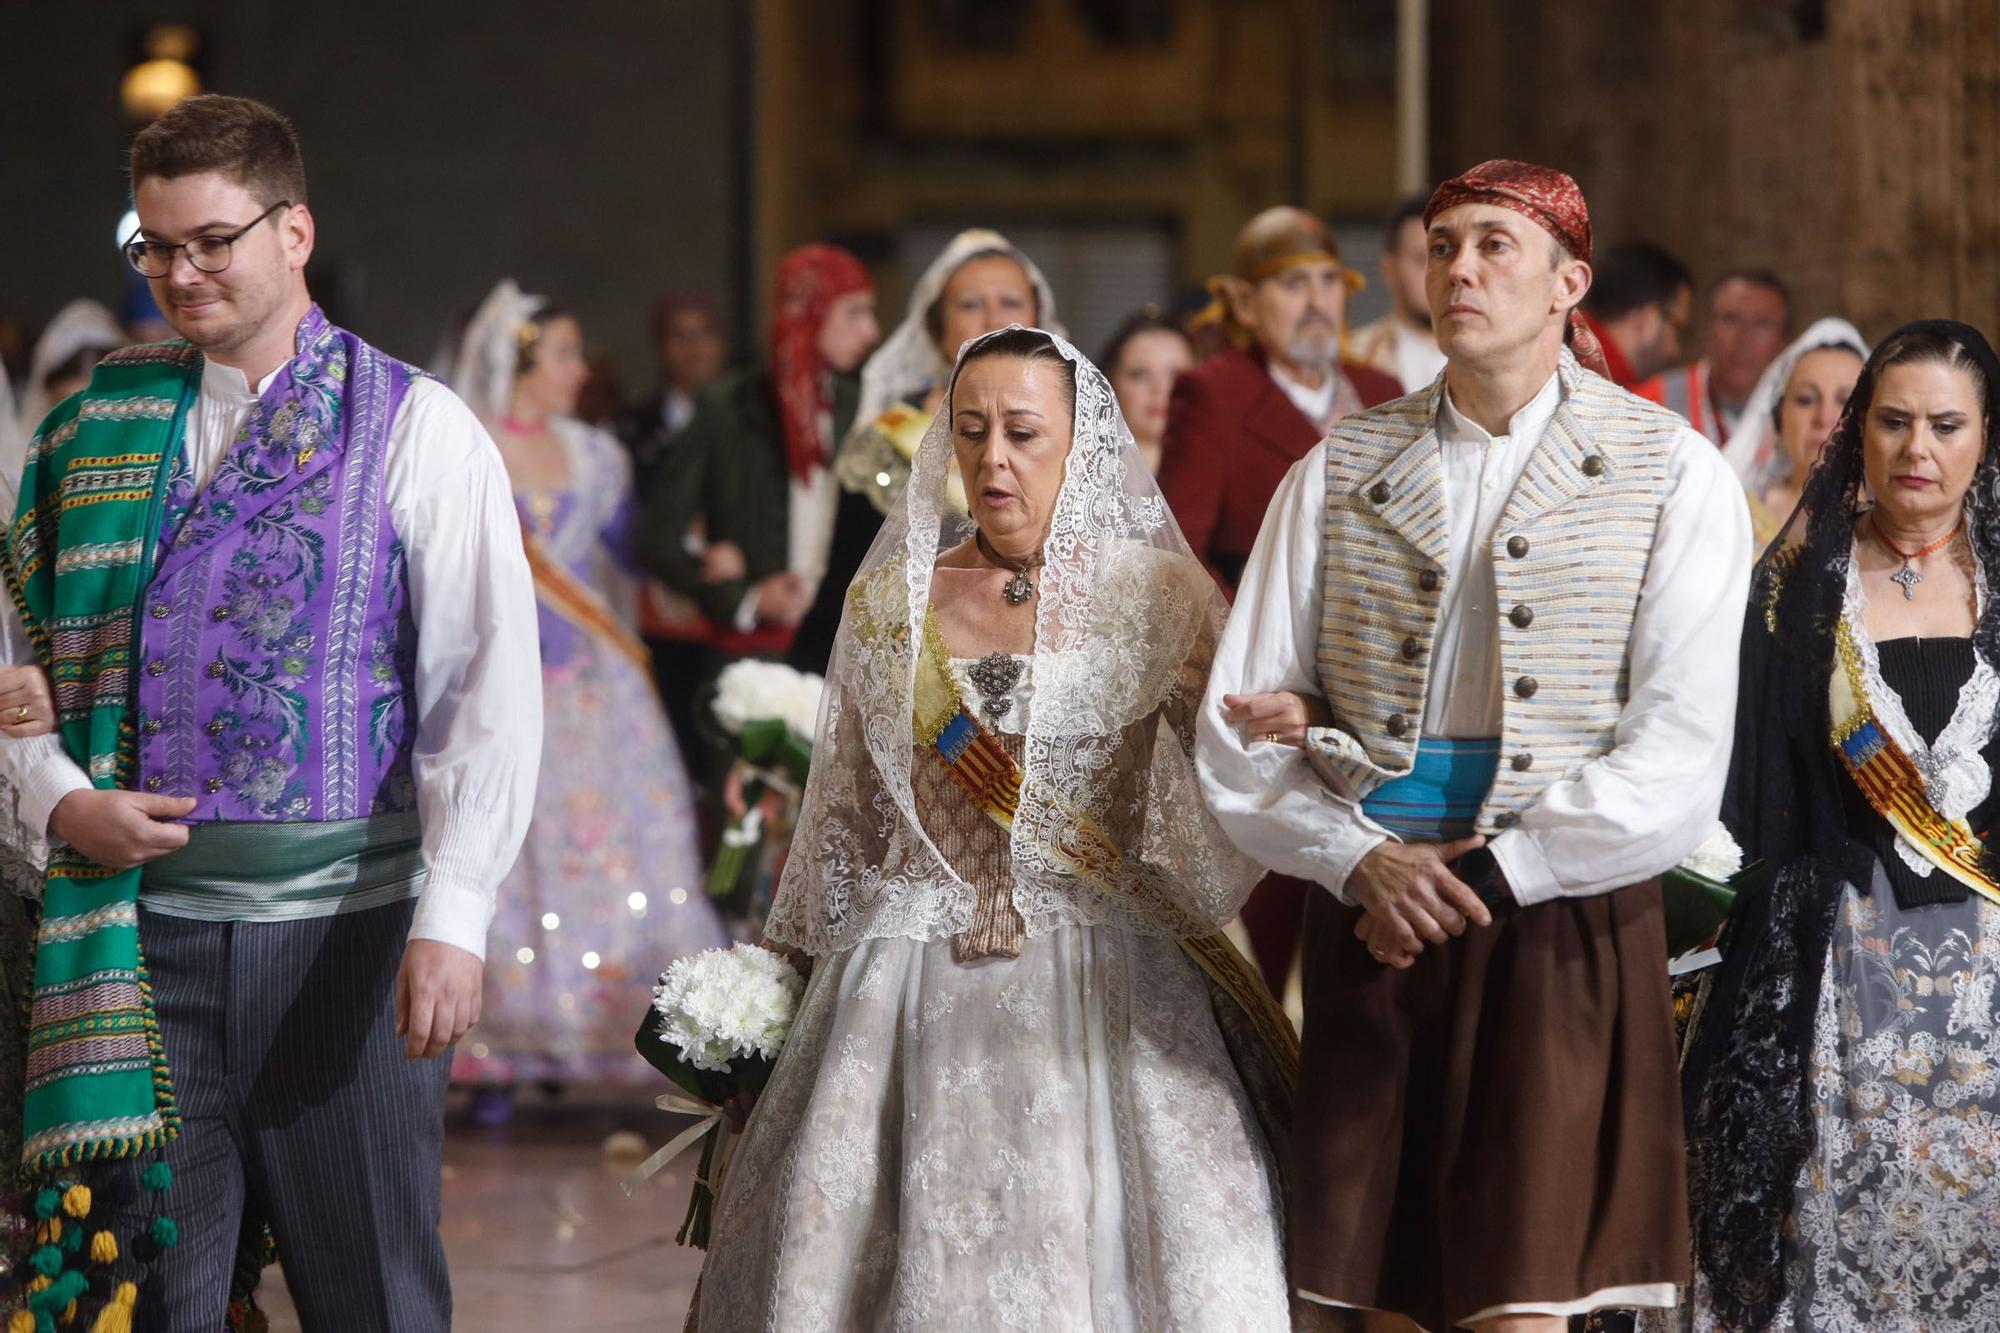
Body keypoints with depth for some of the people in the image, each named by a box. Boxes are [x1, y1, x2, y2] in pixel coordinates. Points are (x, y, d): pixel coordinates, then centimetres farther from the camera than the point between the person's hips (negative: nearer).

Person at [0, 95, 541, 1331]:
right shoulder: (104, 423, 10)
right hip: (140, 924, 3)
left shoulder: (416, 429, -1)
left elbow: (490, 687, -7)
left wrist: (452, 917, -16)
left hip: (345, 928, -3)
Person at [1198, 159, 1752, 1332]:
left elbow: (1678, 770, -7)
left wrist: (1484, 875, -10)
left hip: (1563, 928, -3)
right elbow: (1236, 735, 7)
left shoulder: (1673, 476, 1)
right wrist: (1364, 859, -8)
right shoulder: (1340, 473, 10)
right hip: (1375, 928, 3)